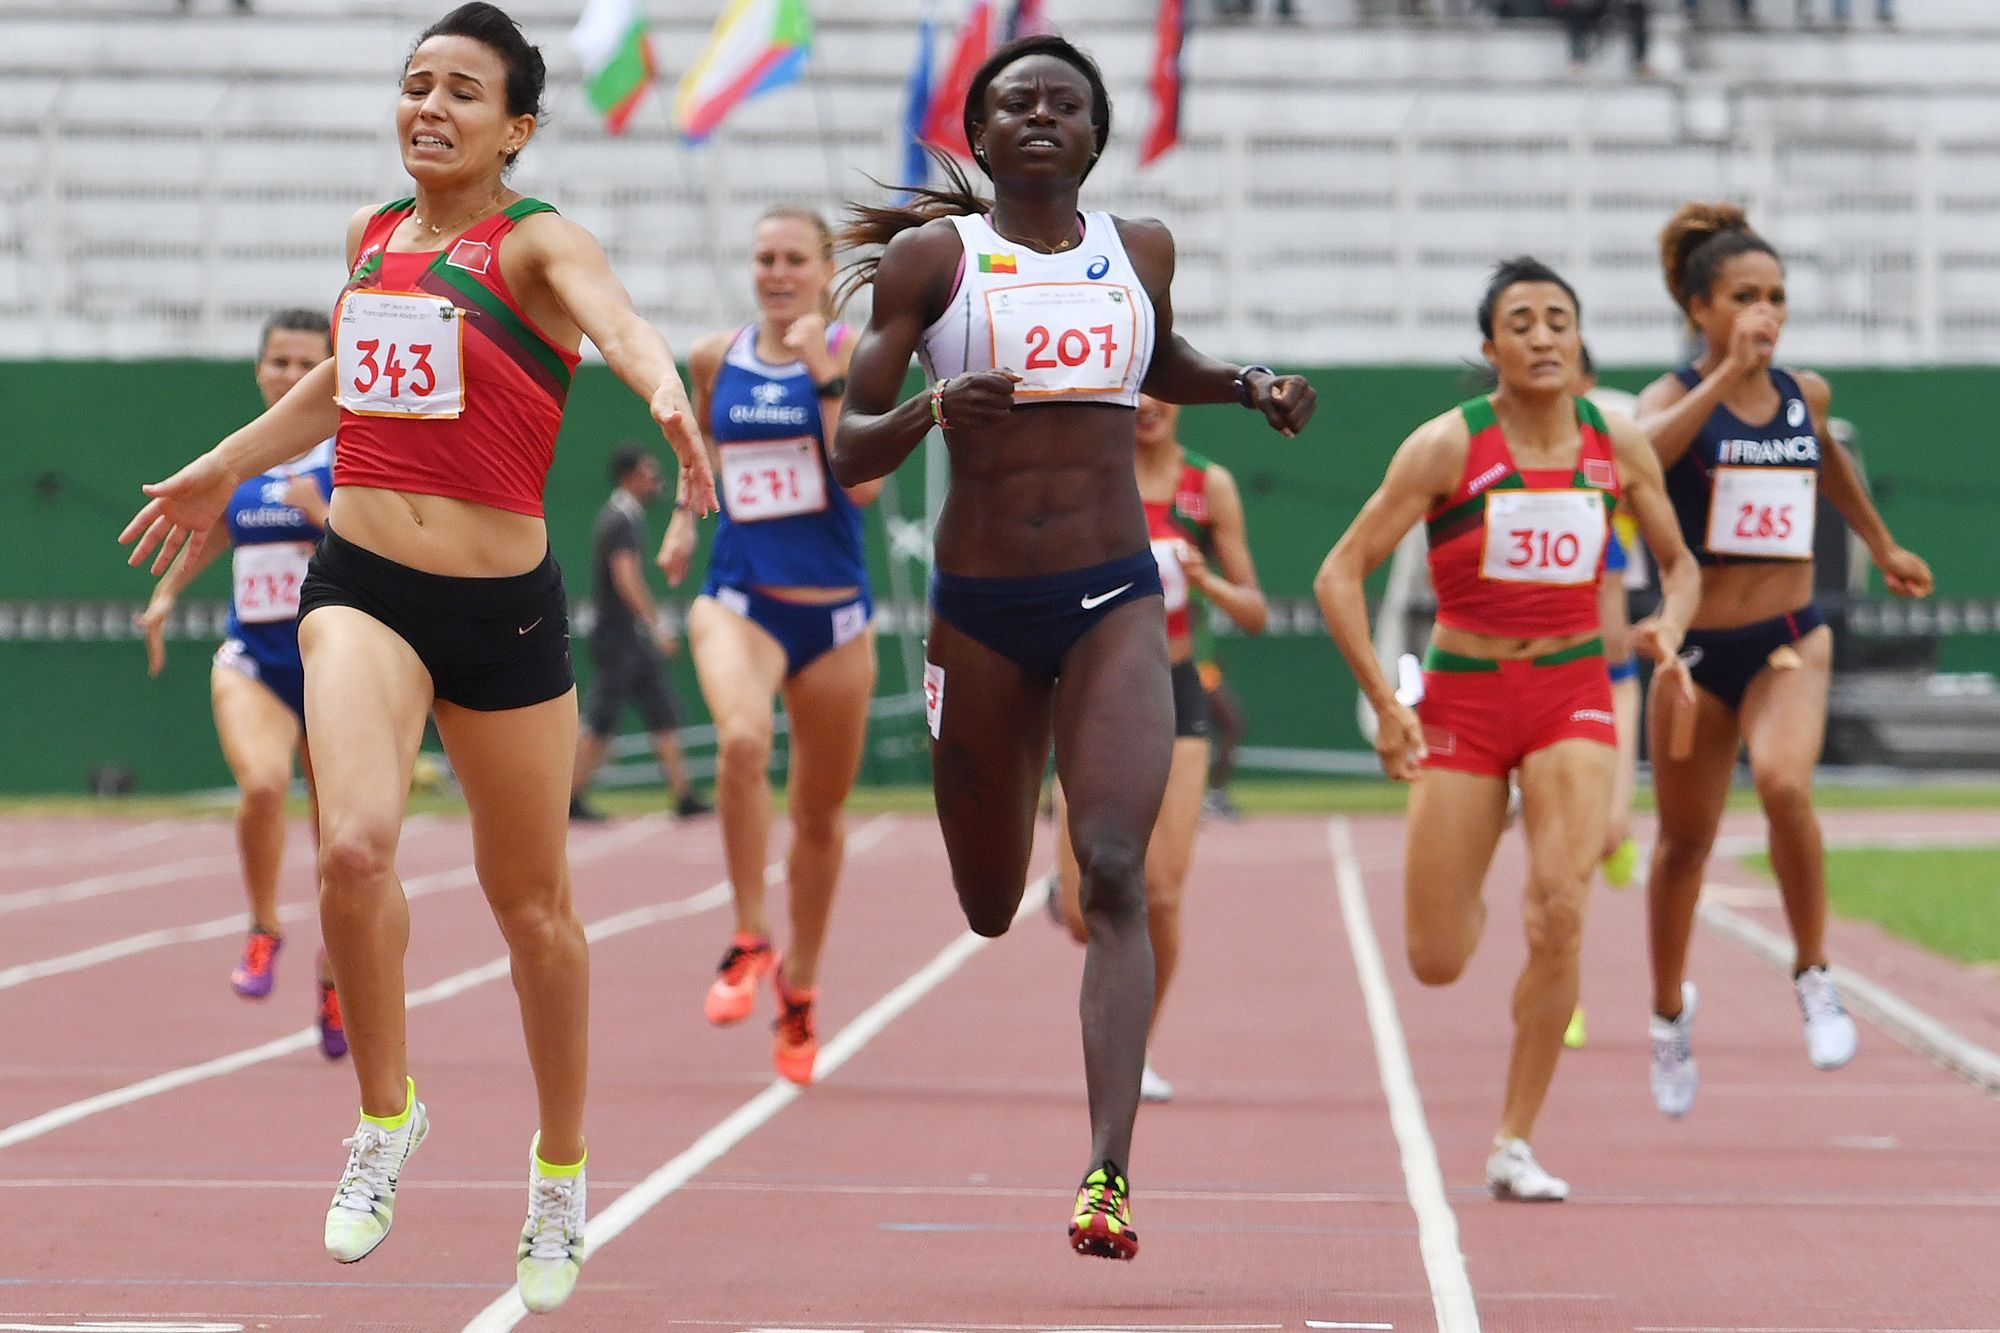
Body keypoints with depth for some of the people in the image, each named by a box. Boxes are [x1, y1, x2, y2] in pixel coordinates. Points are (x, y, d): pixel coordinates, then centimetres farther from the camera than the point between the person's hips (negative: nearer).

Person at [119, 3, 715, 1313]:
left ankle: (562, 1170, 31)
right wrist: (223, 468, 41)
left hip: (503, 607, -3)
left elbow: (614, 314, -31)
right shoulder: (373, 234, 8)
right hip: (362, 587, 3)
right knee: (354, 844, -22)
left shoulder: (536, 242, -8)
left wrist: (664, 391, -53)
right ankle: (387, 1114, 0)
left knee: (532, 904, 10)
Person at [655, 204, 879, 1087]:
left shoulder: (853, 354, -5)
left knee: (820, 812, 12)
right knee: (742, 741, -31)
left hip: (833, 609, 0)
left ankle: (799, 984, 34)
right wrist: (684, 518, 12)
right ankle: (748, 943, -17)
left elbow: (864, 482, -16)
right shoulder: (715, 359, 4)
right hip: (739, 599, 0)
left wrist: (826, 378, -22)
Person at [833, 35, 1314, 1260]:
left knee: (1114, 873, -18)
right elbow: (847, 447, -2)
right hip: (980, 607, 0)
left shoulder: (1142, 252, 8)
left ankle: (1110, 1173, -25)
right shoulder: (929, 257, 0)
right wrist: (932, 409, -22)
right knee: (988, 909, 9)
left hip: (1115, 603, 1)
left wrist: (1250, 385, 11)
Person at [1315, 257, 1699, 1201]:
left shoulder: (1618, 446, -1)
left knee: (1559, 918, -19)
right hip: (1463, 698, -1)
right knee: (1436, 965, -1)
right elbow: (1339, 575, -11)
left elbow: (1678, 564, 14)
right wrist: (1385, 706, -19)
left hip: (1573, 695, 1)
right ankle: (1462, 897, 40)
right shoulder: (1447, 446, -11)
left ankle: (1514, 1147, -5)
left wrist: (1668, 627, -9)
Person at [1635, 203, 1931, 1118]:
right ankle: (1670, 1012, 35)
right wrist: (1729, 371, -35)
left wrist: (1882, 545, 36)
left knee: (1783, 783, -28)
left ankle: (1813, 976, -9)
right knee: (1686, 840, 10)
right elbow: (1640, 449, -35)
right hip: (1696, 646, -1)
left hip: (1790, 639, 1)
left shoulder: (1806, 394, 4)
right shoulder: (1676, 397, -9)